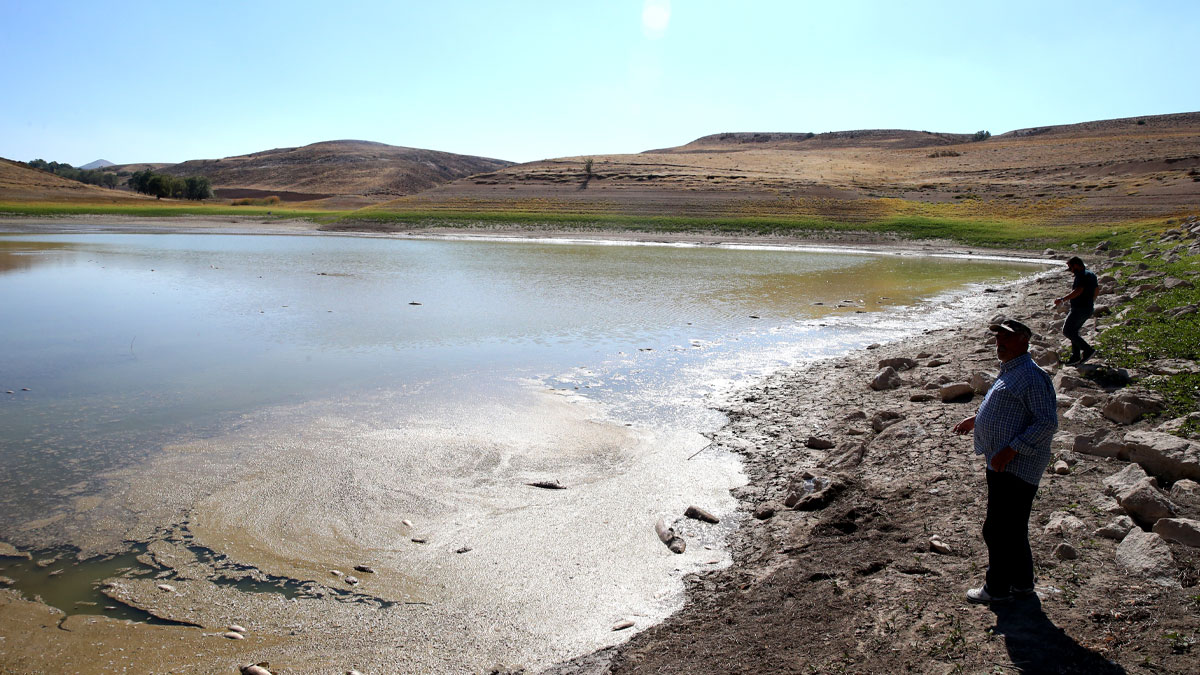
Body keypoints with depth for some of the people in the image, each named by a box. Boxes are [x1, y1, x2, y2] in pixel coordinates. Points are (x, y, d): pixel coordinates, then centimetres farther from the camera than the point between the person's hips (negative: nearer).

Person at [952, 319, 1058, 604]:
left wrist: (1012, 449, -26)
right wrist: (976, 419, 28)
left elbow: (1048, 423, -23)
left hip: (1015, 467, -11)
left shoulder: (1032, 377, -18)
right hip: (1001, 465, 11)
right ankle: (1021, 582, 32)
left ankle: (998, 588, 13)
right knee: (1012, 529, 20)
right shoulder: (1010, 371, 15)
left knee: (998, 530, -2)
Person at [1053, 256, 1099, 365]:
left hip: (1079, 309, -11)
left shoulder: (1082, 275, -18)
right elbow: (1097, 290, 27)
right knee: (1073, 331, 17)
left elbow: (1078, 291, -31)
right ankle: (1075, 357, 18)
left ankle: (1087, 350, -6)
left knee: (1067, 331, -4)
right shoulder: (1091, 274, 15)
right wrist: (1091, 302, 40)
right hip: (1088, 309, 11)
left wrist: (1062, 299, -32)